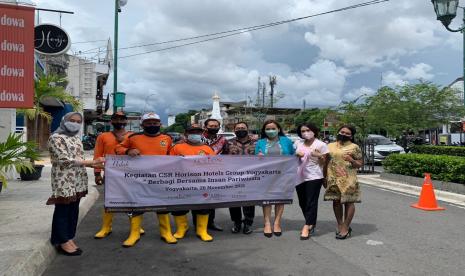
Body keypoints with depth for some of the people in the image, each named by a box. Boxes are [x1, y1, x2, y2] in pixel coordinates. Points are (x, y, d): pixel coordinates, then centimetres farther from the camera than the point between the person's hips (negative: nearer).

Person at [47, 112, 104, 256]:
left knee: (74, 210, 12)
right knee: (62, 210, 1)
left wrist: (93, 165, 0)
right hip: (64, 180, -8)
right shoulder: (56, 138, -9)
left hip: (78, 180, 8)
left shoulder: (76, 138, 16)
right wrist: (92, 162, -20)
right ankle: (63, 241, 10)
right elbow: (65, 159, -18)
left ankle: (69, 238, 22)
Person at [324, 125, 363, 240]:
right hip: (333, 179, 4)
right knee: (336, 201, 7)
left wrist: (351, 160, -16)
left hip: (348, 179, -3)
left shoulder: (354, 147, 2)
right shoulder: (330, 146, 12)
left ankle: (345, 228, 7)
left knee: (348, 202, -1)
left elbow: (360, 164, 3)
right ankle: (340, 225, 20)